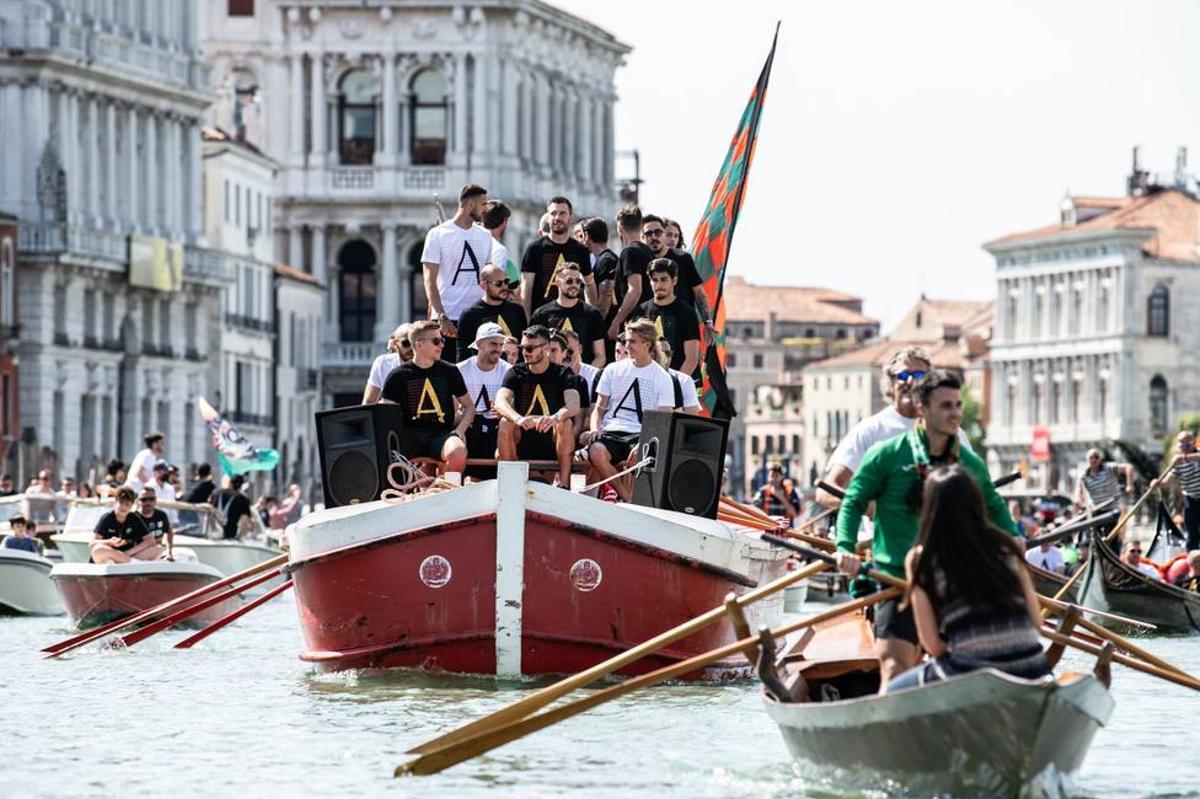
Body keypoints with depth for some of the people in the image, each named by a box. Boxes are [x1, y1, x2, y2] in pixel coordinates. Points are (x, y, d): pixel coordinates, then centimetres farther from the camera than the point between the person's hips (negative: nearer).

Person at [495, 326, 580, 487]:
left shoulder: (562, 374, -1)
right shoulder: (516, 373, 2)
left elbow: (574, 405, -20)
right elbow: (500, 402, -16)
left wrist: (555, 418, -44)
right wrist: (518, 419, -39)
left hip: (553, 439, -1)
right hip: (521, 440, 1)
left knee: (566, 423, -30)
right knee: (505, 423, -27)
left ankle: (564, 484, -28)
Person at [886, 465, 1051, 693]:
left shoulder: (921, 560, 0)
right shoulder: (1005, 546, 8)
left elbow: (932, 645, -1)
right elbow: (1036, 621, 9)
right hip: (1030, 672, 3)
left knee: (890, 694, 23)